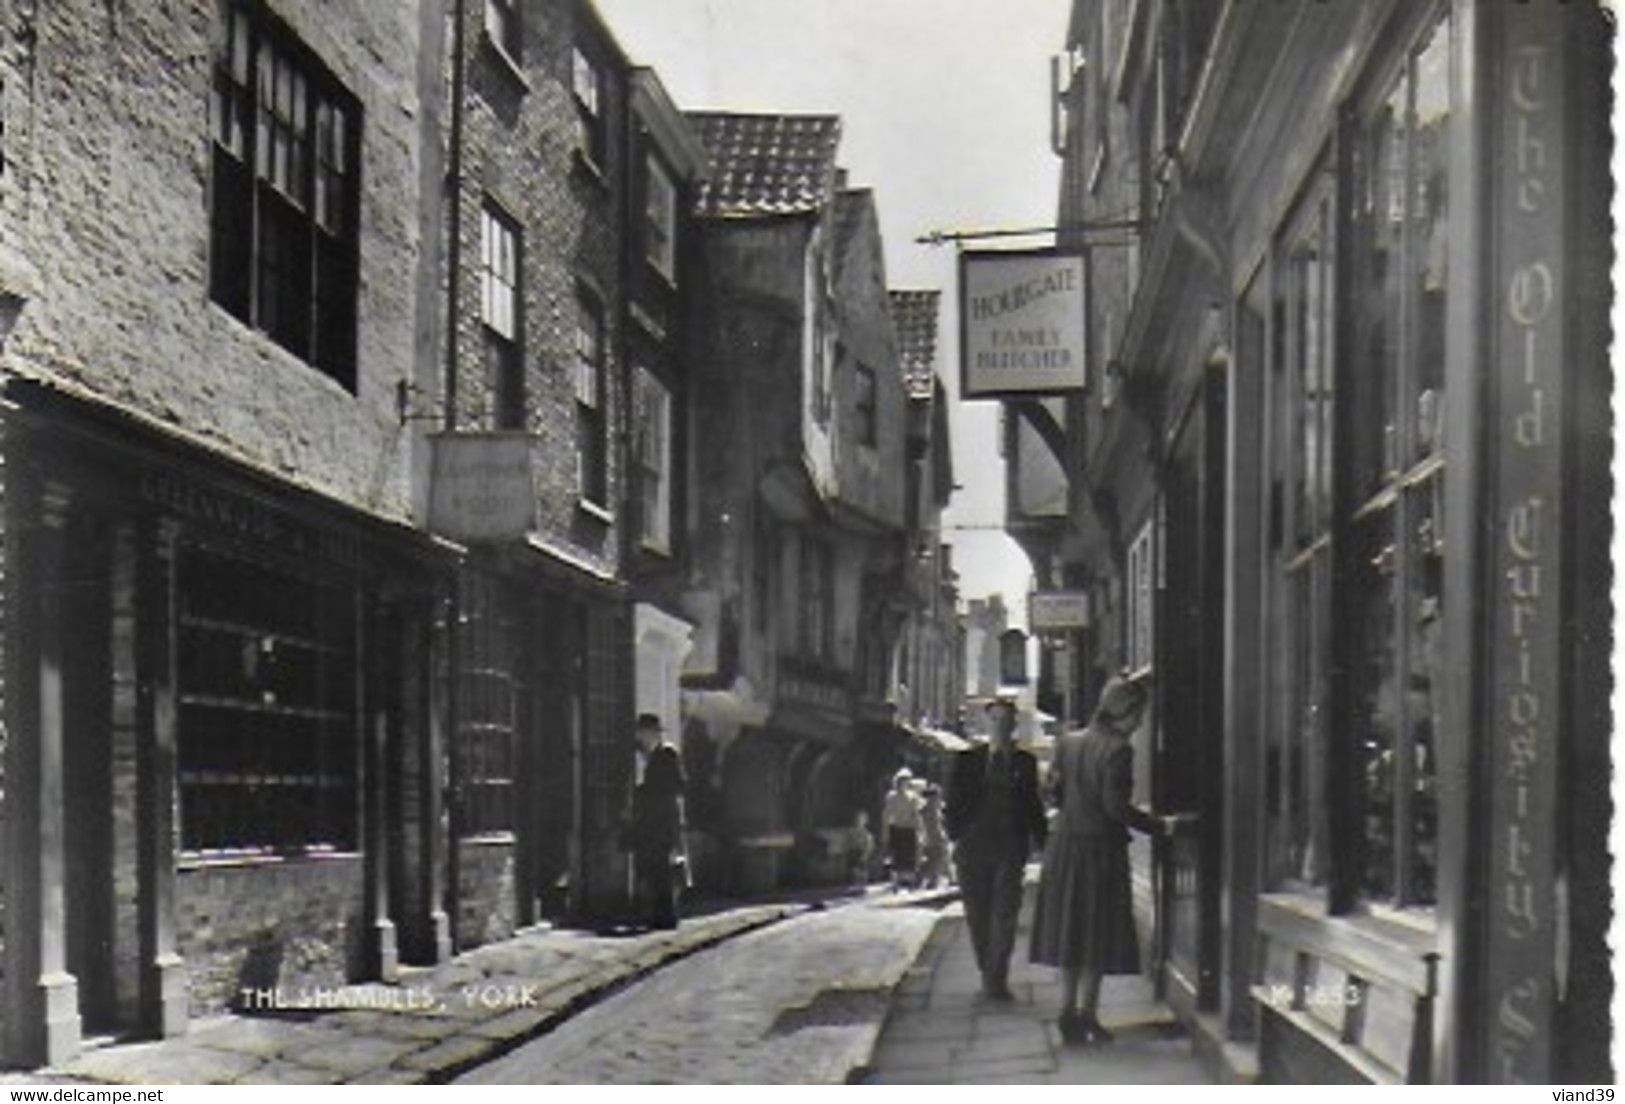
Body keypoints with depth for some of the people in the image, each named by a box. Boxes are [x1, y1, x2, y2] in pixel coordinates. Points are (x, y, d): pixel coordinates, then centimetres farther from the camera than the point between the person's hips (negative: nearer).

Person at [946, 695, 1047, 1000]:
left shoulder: (1025, 762, 8)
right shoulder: (968, 760, 5)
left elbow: (1033, 804, 12)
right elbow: (955, 802, 6)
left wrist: (1041, 841, 6)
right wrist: (955, 837, -3)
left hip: (1010, 849, 0)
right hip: (974, 847, 0)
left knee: (1006, 914, -8)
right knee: (978, 915, 6)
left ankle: (996, 979, -7)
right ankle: (989, 974, 19)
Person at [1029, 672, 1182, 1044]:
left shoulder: (1068, 742, 5)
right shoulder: (1117, 749, -16)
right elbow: (1115, 807, -20)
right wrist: (1159, 826, -11)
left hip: (1065, 846, 6)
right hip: (1101, 847, -6)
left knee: (1070, 931, 14)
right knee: (1099, 935, 5)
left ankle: (1068, 1011, 15)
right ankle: (1085, 1014, 7)